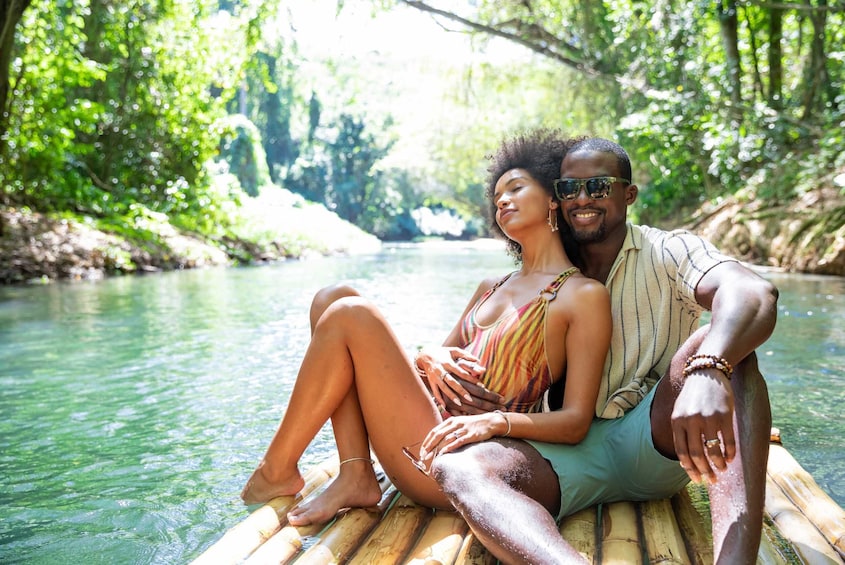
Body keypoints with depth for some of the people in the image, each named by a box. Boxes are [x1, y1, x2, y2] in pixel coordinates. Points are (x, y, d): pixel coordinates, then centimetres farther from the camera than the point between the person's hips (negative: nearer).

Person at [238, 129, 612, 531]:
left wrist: (497, 421, -24)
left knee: (351, 315, -17)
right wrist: (429, 360, -4)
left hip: (460, 467, -7)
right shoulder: (491, 287, 21)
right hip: (436, 427, 8)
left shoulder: (585, 295, -1)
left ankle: (278, 472, 0)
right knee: (335, 298, -3)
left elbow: (576, 422, -8)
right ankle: (356, 476, -10)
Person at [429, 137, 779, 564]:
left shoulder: (668, 252, 0)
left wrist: (708, 371, -45)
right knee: (456, 468, -27)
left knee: (718, 344, -29)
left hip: (655, 438, -2)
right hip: (572, 447, 2)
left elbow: (755, 293, -22)